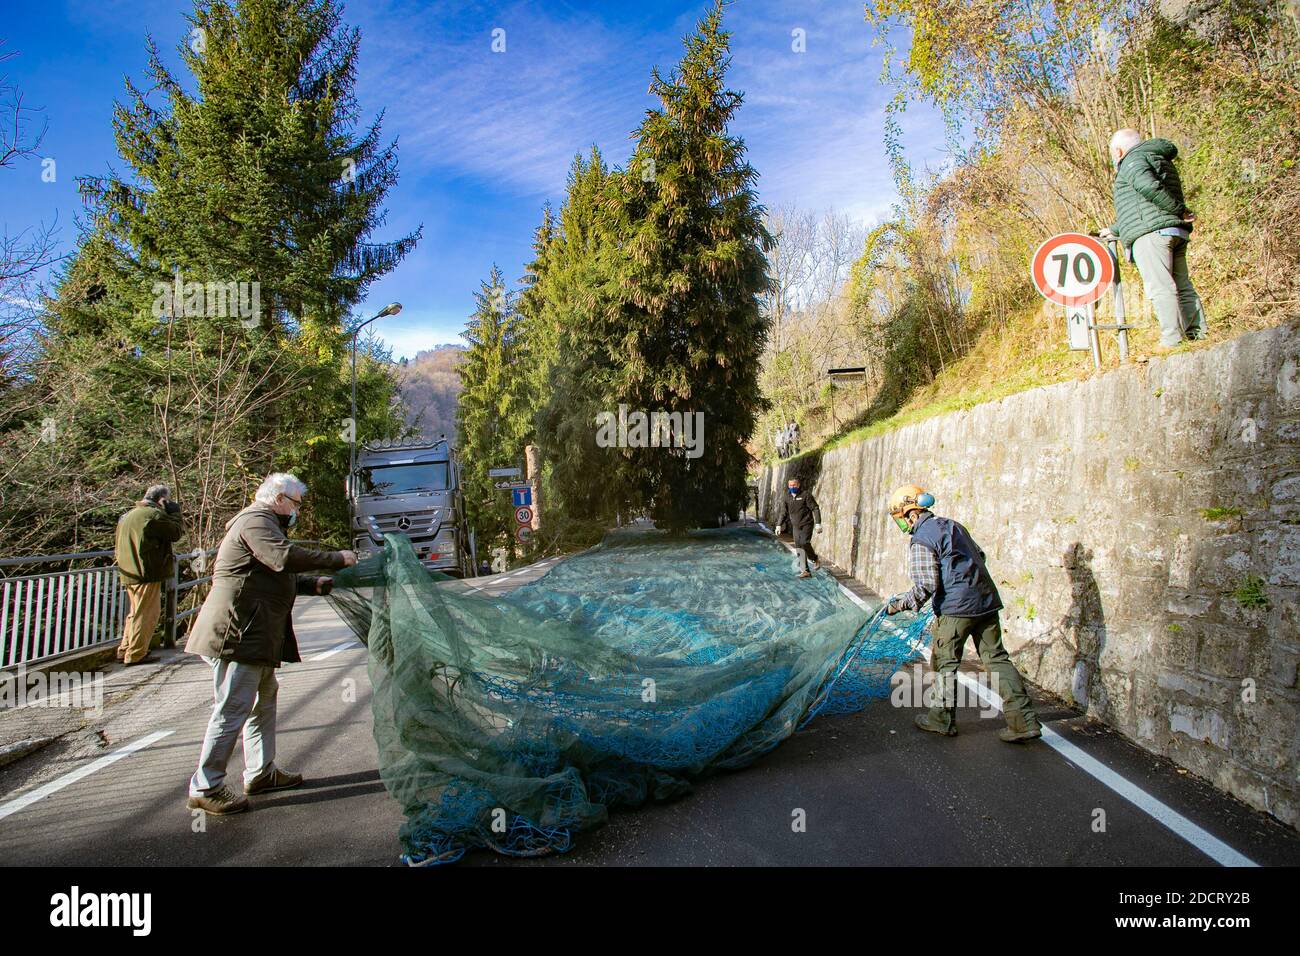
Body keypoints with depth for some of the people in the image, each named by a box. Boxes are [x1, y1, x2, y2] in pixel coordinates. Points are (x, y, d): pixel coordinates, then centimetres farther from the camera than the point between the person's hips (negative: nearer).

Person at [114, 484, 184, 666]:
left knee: (136, 612, 20)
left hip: (129, 573, 10)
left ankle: (125, 650, 27)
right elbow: (176, 532, -10)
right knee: (146, 614, -1)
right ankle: (136, 654, 2)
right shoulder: (154, 515, -15)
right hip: (147, 575, -9)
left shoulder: (128, 515, 18)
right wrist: (175, 512, 1)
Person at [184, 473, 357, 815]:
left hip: (254, 633, 12)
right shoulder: (256, 521, -12)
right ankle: (205, 788, 1)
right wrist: (337, 559, -22)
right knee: (232, 709, -7)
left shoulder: (261, 522, 23)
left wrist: (313, 585, 13)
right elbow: (285, 557, -29)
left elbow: (275, 576, 27)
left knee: (264, 698, 19)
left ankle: (261, 772, 28)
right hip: (238, 632, -12)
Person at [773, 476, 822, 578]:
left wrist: (818, 523, -16)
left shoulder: (806, 495, -10)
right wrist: (779, 525, 3)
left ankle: (815, 559, 4)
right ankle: (805, 571, 4)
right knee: (799, 547, 1)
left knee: (804, 543, -22)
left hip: (807, 524, -5)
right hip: (796, 526, 5)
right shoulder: (786, 498, 5)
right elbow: (783, 512, 12)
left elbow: (815, 509, -10)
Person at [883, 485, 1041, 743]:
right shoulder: (952, 524, 14)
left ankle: (943, 719, 20)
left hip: (955, 607, -8)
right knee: (996, 658, 10)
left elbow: (926, 587, -16)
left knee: (945, 662, 8)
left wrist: (899, 605, -5)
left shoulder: (921, 540, -12)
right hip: (987, 600, 8)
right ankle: (1024, 721, 8)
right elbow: (979, 556, 22)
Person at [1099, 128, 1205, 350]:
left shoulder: (1133, 160, 1)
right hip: (1176, 232, 10)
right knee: (1183, 286, 8)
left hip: (1152, 232, -10)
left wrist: (1178, 209, -13)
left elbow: (1149, 186, -20)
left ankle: (1172, 342, -18)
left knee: (1160, 287, -13)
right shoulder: (1162, 161, 32)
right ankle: (1197, 336, 6)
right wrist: (1115, 230, 44)